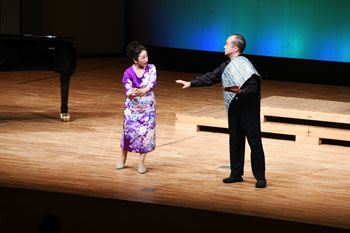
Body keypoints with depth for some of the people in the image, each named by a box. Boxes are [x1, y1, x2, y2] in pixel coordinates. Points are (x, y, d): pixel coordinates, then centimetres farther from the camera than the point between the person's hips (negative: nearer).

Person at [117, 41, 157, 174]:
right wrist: (131, 94, -42)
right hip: (132, 107, -1)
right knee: (129, 131, 4)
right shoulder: (128, 73, -10)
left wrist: (141, 91, -38)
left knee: (147, 132, -3)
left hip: (148, 107, 1)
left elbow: (152, 83, -21)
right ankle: (123, 158, 26)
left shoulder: (151, 69, -7)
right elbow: (128, 91, -17)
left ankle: (141, 162, 7)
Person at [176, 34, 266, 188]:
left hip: (249, 111, -8)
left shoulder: (245, 65, -16)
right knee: (235, 142, 13)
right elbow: (211, 77, 21)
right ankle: (236, 174, 23)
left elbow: (253, 88, -22)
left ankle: (260, 178, 1)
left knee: (255, 143, -4)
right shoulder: (226, 66, 11)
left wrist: (240, 92, -39)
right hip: (233, 110, 8)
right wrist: (191, 84, 19)